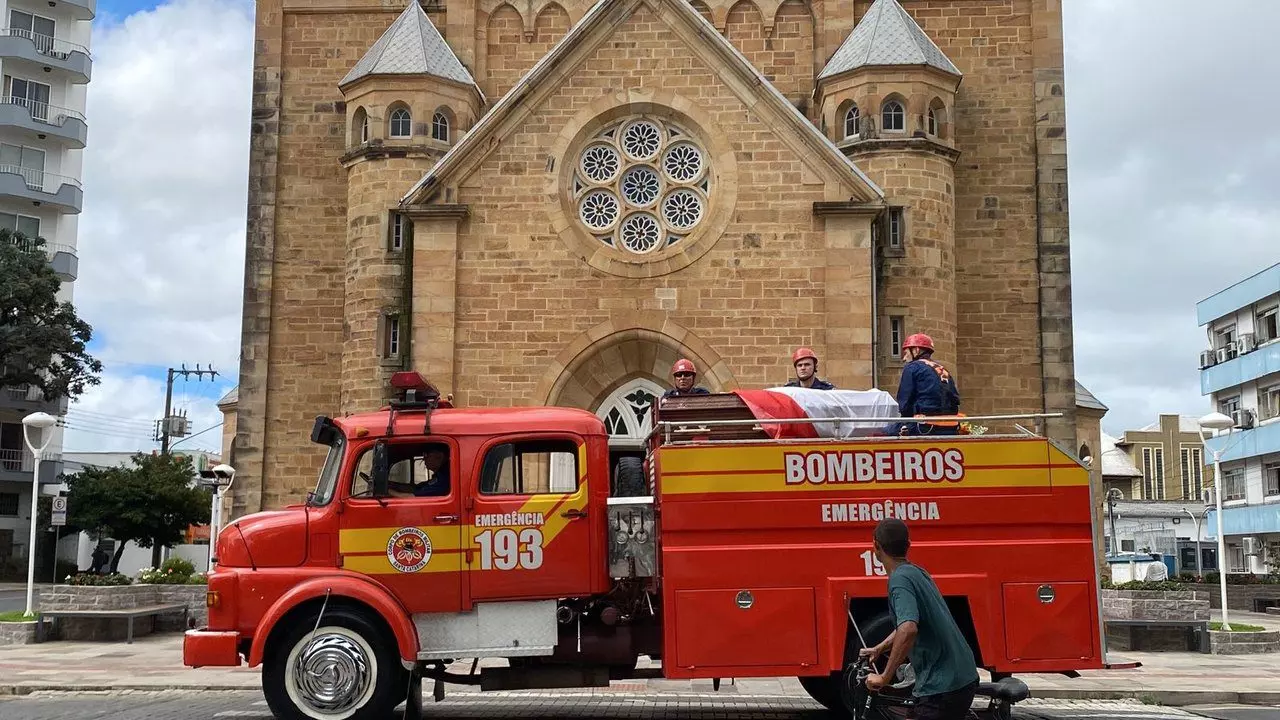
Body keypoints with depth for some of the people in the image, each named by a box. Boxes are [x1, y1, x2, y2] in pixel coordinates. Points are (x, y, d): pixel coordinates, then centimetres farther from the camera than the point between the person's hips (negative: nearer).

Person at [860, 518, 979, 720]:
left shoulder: (900, 579, -15)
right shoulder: (916, 572, 14)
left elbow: (908, 630, -32)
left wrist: (884, 677, -24)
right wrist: (879, 648, 38)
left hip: (941, 686, -10)